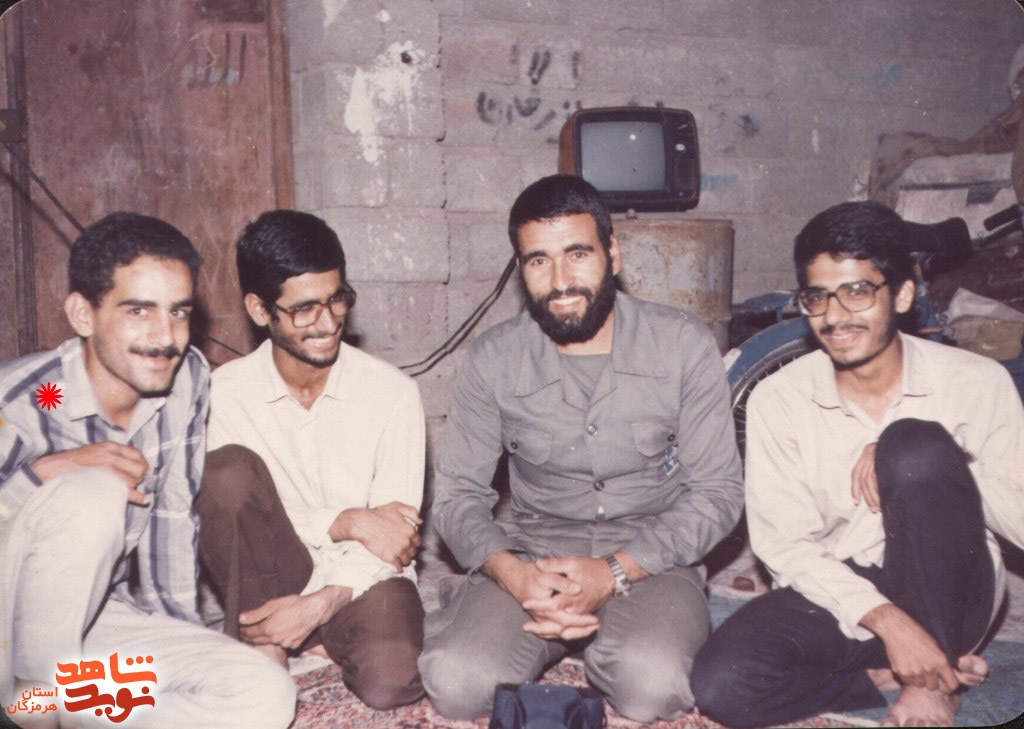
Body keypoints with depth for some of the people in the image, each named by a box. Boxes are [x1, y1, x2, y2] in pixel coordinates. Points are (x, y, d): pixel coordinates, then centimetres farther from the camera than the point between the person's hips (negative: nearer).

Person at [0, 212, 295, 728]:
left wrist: (183, 632, 4)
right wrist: (44, 472, -33)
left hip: (92, 621, 4)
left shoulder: (187, 379, -7)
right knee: (92, 492, -32)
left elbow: (173, 512, 1)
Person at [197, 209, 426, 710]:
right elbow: (230, 506, -12)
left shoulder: (393, 393, -10)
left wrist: (320, 604, -24)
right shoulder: (227, 392, -8)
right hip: (273, 577, 1)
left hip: (361, 579, -1)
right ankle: (261, 651, -14)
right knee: (228, 468, -27)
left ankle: (320, 638, 3)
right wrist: (346, 523, -21)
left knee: (388, 682, -31)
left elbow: (396, 530, -11)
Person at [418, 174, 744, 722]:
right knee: (455, 683, -25)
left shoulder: (684, 345, -7)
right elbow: (456, 496, 0)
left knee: (654, 686, -31)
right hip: (531, 548, 1)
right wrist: (512, 573, -22)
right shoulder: (493, 360, -3)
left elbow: (717, 492, -6)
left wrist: (614, 572, -20)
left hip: (649, 554, 0)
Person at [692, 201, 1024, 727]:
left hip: (946, 598, 0)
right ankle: (891, 678, -5)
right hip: (834, 593, 1)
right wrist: (884, 619, -25)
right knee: (721, 684, -28)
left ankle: (931, 683, -13)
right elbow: (783, 543, -10)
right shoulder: (778, 400, -8)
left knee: (916, 447, -29)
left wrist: (918, 462, -26)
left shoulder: (977, 383, -9)